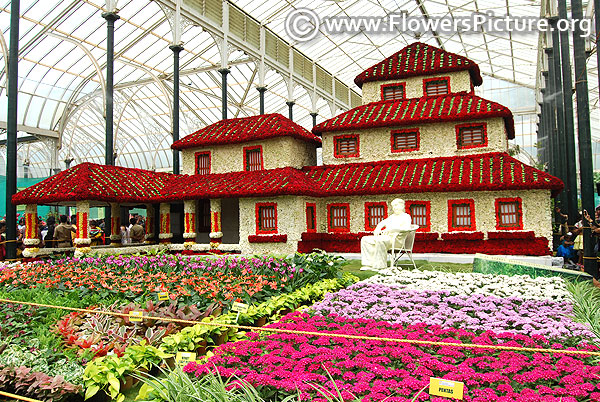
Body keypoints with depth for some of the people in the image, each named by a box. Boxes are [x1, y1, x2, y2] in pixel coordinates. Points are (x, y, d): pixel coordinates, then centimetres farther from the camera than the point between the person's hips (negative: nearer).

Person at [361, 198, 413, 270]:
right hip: (385, 237, 8)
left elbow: (407, 228, -15)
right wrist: (377, 229, 3)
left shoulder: (406, 216, 4)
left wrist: (391, 229, -22)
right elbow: (382, 223, 27)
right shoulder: (392, 216, 27)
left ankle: (380, 266, -31)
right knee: (365, 240, -11)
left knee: (379, 241, -40)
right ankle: (368, 264, -19)